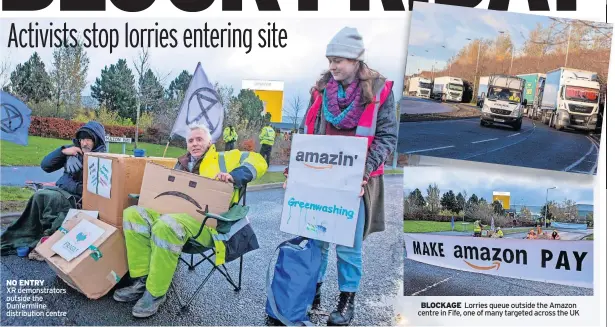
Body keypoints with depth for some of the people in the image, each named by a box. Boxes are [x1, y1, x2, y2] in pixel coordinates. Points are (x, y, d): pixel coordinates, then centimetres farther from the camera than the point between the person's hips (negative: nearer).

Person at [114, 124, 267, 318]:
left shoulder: (222, 159, 11)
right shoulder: (182, 165, 28)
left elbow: (258, 162, -1)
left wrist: (234, 176, -17)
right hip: (175, 212, 7)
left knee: (166, 226, -37)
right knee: (133, 214, -15)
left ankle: (155, 293, -23)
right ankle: (142, 280, -13)